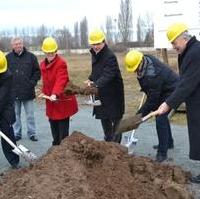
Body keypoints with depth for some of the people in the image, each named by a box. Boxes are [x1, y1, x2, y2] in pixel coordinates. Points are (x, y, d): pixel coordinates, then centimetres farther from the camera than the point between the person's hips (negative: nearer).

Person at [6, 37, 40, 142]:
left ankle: (32, 133, 17)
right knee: (15, 115, 11)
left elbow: (37, 71, 5)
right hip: (13, 92, 1)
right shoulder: (8, 58, 1)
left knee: (30, 115, 7)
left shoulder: (31, 56, 0)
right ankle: (16, 133, 22)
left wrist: (32, 82, -6)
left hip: (28, 92, -1)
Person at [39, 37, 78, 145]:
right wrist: (44, 92, 8)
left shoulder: (61, 63, -16)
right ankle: (56, 144, 32)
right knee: (53, 125, 17)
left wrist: (55, 94, -43)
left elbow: (60, 80, -30)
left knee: (63, 127, -3)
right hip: (51, 100, 8)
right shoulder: (43, 64, 10)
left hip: (62, 100, -7)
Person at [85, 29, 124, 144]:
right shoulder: (94, 55, 7)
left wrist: (96, 84, -48)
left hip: (113, 93, -9)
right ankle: (108, 141, 33)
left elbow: (107, 75, -34)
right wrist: (90, 79, 2)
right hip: (101, 93, 9)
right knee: (104, 118, 18)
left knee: (115, 118, 1)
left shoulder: (110, 56, -21)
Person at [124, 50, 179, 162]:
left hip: (171, 91, -10)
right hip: (162, 90, 10)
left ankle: (162, 152, -8)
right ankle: (168, 143, 38)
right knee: (161, 115, 20)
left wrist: (139, 115, -24)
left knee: (160, 119, -15)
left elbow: (152, 100, -30)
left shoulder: (152, 75, -37)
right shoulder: (145, 59, -9)